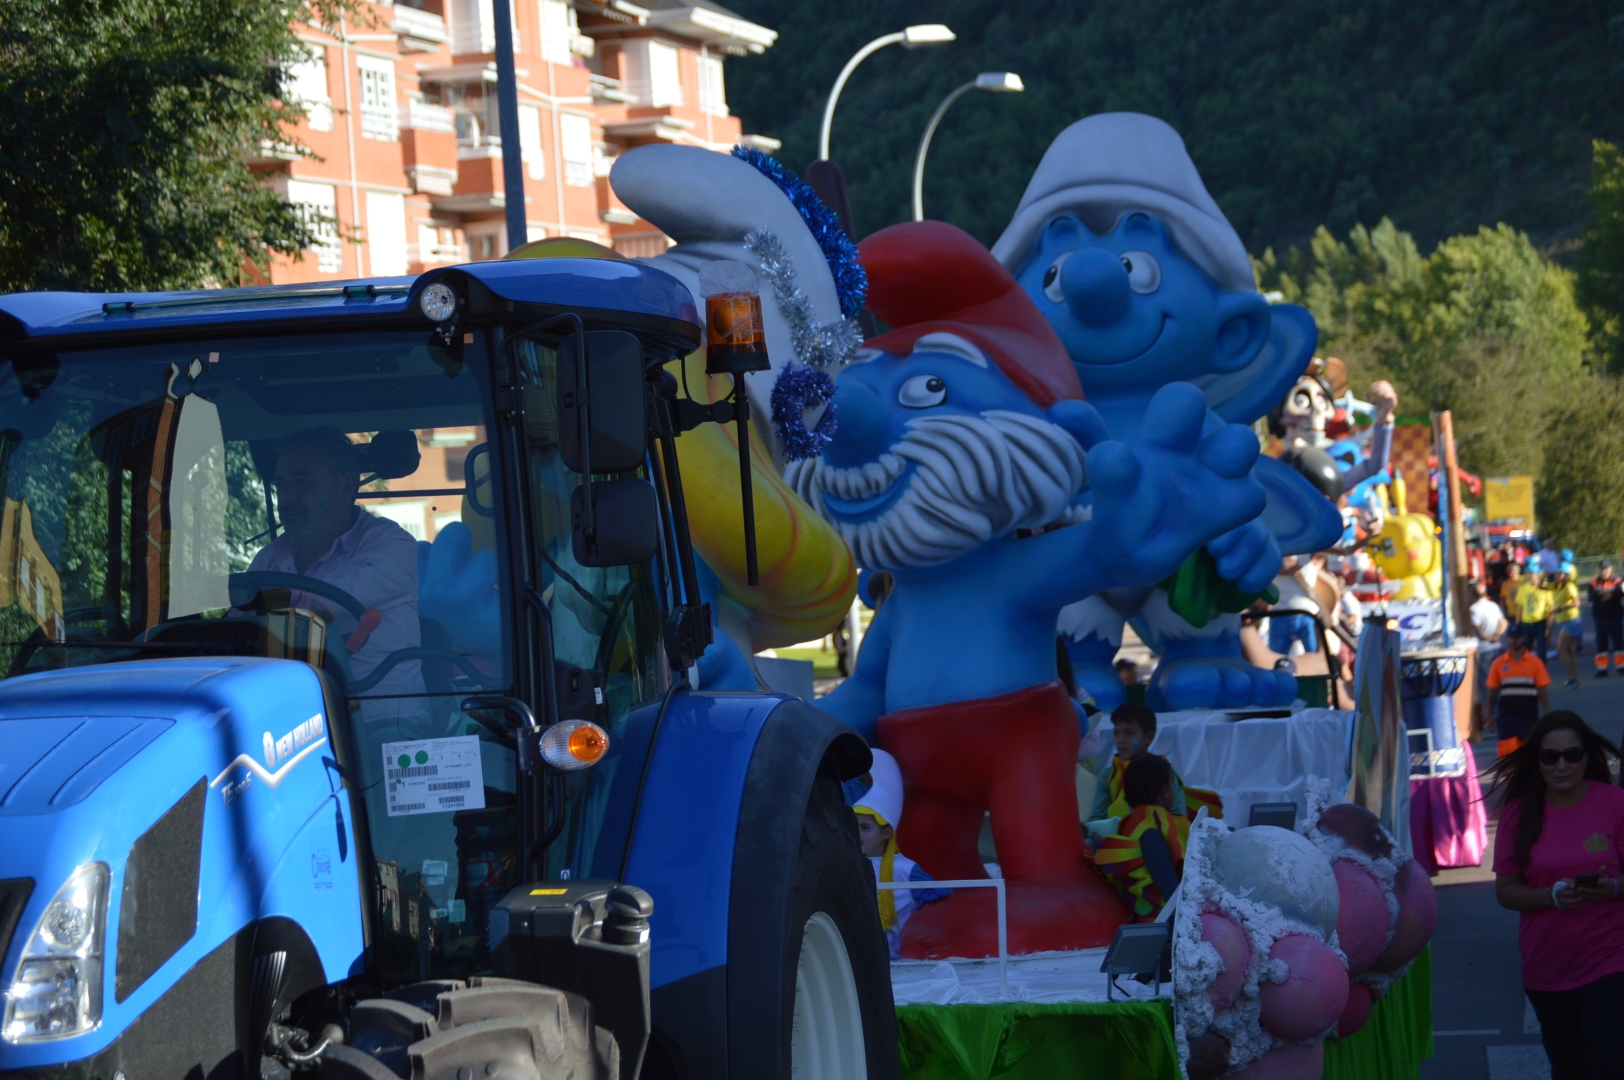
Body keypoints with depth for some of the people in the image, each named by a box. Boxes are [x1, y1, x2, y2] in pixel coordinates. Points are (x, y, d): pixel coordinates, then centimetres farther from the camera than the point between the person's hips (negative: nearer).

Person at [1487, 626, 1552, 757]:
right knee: (1508, 751, -10)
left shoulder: (1535, 663, 1)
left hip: (1529, 716, 0)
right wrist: (1490, 717, 7)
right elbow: (1492, 693, 9)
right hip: (1506, 716, 0)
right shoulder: (1498, 664, 4)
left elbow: (1543, 693, 1)